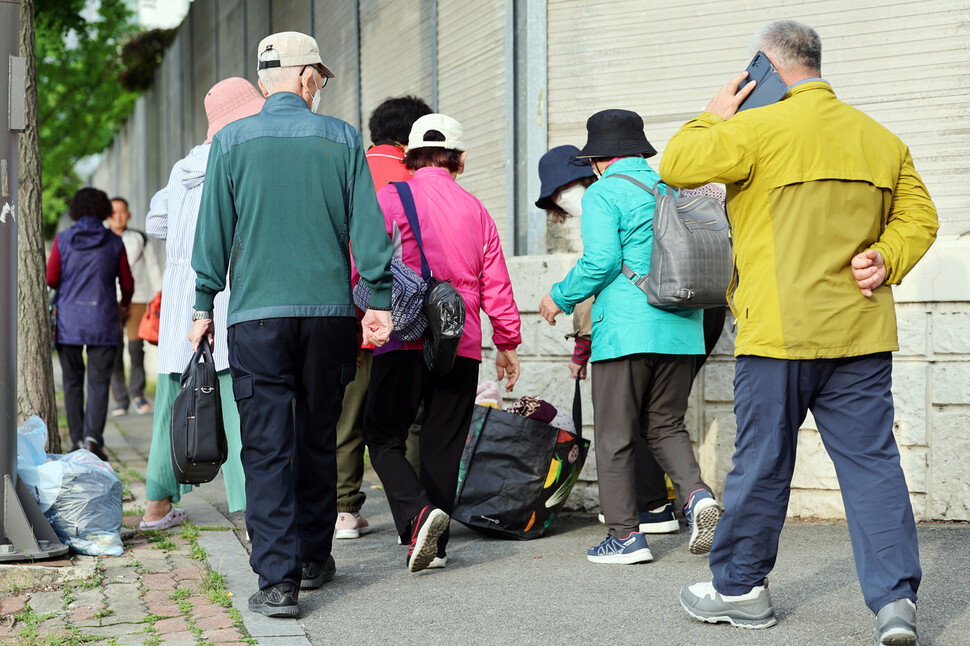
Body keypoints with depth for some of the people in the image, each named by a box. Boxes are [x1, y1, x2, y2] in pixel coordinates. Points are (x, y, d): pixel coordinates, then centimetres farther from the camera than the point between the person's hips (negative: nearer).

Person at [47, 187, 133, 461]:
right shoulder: (114, 242, -1)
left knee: (72, 381, 12)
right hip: (103, 322, -1)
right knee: (99, 382, 0)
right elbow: (127, 283, 5)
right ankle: (92, 437, -17)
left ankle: (77, 439, 13)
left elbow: (51, 279, -5)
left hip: (69, 320, 1)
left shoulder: (63, 240, -1)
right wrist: (125, 302, 27)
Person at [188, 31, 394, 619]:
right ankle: (314, 558, 26)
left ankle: (278, 580, -10)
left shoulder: (231, 142, 2)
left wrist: (204, 307, 10)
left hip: (256, 314, -1)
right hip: (329, 311, 1)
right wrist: (380, 301, 4)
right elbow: (368, 227, 0)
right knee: (318, 440, 15)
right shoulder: (341, 139, 3)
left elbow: (213, 234, 3)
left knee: (266, 449, -2)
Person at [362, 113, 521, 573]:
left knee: (384, 437, 4)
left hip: (405, 341, -3)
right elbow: (496, 284, 13)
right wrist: (508, 343, 23)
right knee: (443, 445, 11)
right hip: (462, 346, 4)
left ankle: (418, 513, -19)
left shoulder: (389, 198, 0)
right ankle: (435, 544, 13)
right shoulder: (474, 209, 12)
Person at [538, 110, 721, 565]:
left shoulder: (603, 194, -4)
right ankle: (696, 493, -7)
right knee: (666, 425, 17)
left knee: (614, 436, 3)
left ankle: (626, 535, 5)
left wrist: (561, 298, 0)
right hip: (680, 328, 6)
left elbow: (601, 260, -15)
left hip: (625, 329, -6)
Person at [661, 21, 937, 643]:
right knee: (871, 459, 4)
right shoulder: (882, 139, 13)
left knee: (762, 461, 7)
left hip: (781, 329, -5)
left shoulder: (762, 128, -8)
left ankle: (740, 588, 21)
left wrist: (715, 115, 10)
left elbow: (677, 165, -3)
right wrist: (884, 258, 1)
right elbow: (918, 216, 13)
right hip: (861, 333, 5)